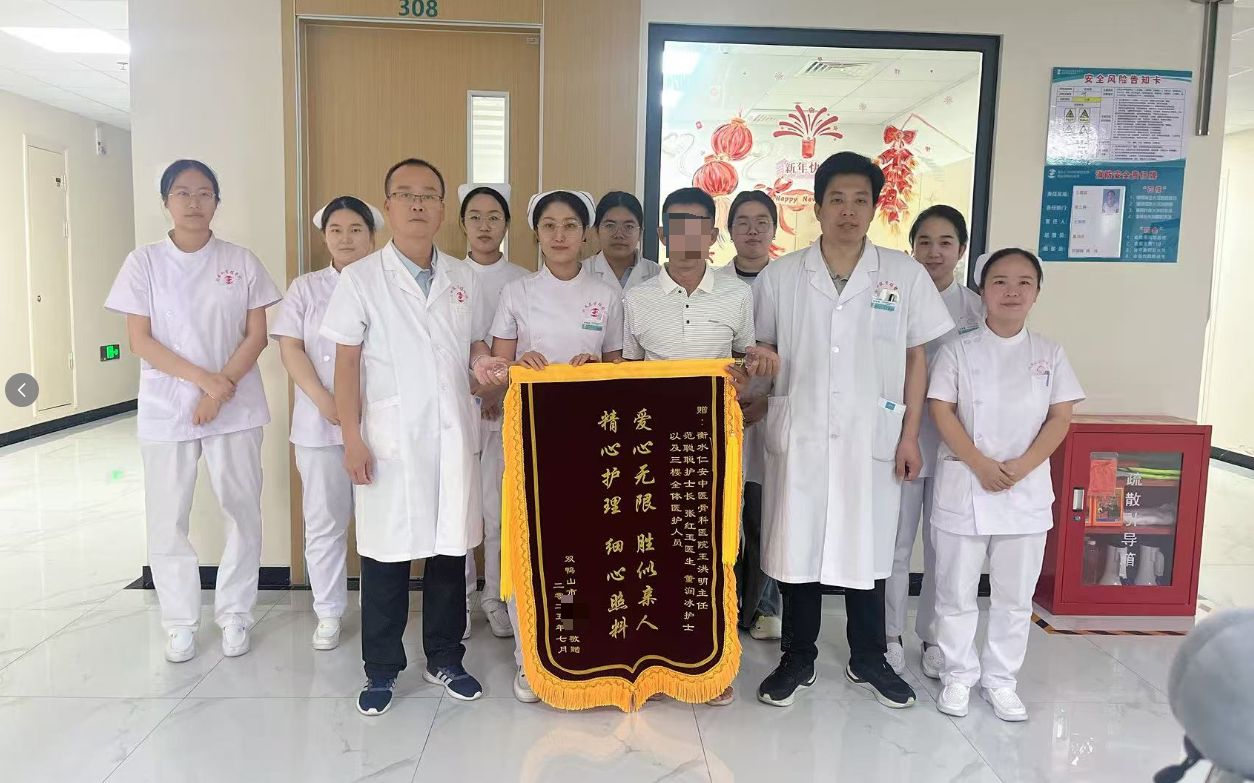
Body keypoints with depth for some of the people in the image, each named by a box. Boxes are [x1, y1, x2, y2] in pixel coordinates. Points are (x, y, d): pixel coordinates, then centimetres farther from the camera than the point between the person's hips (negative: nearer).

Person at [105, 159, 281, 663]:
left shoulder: (241, 261, 3)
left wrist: (222, 389, -12)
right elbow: (140, 340, -3)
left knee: (243, 512, 3)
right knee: (167, 520, 5)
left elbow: (257, 335, 1)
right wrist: (204, 378, -14)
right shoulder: (144, 262, 2)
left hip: (235, 409, 0)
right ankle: (180, 623, 20)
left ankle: (234, 613, 19)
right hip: (166, 410, 0)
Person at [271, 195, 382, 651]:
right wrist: (325, 401, -12)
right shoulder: (305, 289, 10)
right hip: (319, 423, 2)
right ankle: (328, 614, 20)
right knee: (324, 520, 7)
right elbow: (291, 348, 2)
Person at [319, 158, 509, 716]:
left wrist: (482, 362, -6)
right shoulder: (361, 278, -1)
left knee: (450, 550, 11)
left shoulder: (462, 278, 9)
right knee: (386, 556, 5)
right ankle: (381, 669, 22)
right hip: (390, 439, -3)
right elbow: (347, 364, -2)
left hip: (453, 436, 3)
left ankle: (444, 660, 27)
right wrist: (352, 437, -8)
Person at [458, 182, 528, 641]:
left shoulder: (523, 282, 4)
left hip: (508, 407, 0)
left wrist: (501, 390, -11)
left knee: (500, 506, 3)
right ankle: (460, 596, 18)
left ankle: (496, 596, 18)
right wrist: (472, 390, -10)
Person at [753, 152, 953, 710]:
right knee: (797, 545, 7)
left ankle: (868, 661, 30)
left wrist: (910, 435, 0)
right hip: (799, 434, 0)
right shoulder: (780, 276, 1)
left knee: (867, 548, 10)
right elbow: (762, 352, 9)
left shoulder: (904, 274, 1)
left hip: (872, 436, 0)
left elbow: (917, 358, 4)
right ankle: (798, 659, 25)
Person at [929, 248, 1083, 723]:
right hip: (964, 485, -2)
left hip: (1027, 490, 2)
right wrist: (981, 465, -16)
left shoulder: (1049, 353, 4)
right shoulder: (959, 350, -2)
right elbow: (941, 411, -7)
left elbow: (1060, 418, 1)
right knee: (956, 590, 6)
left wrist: (1021, 467, -12)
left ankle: (1000, 680, 26)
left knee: (1016, 594, 10)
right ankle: (959, 675, 23)